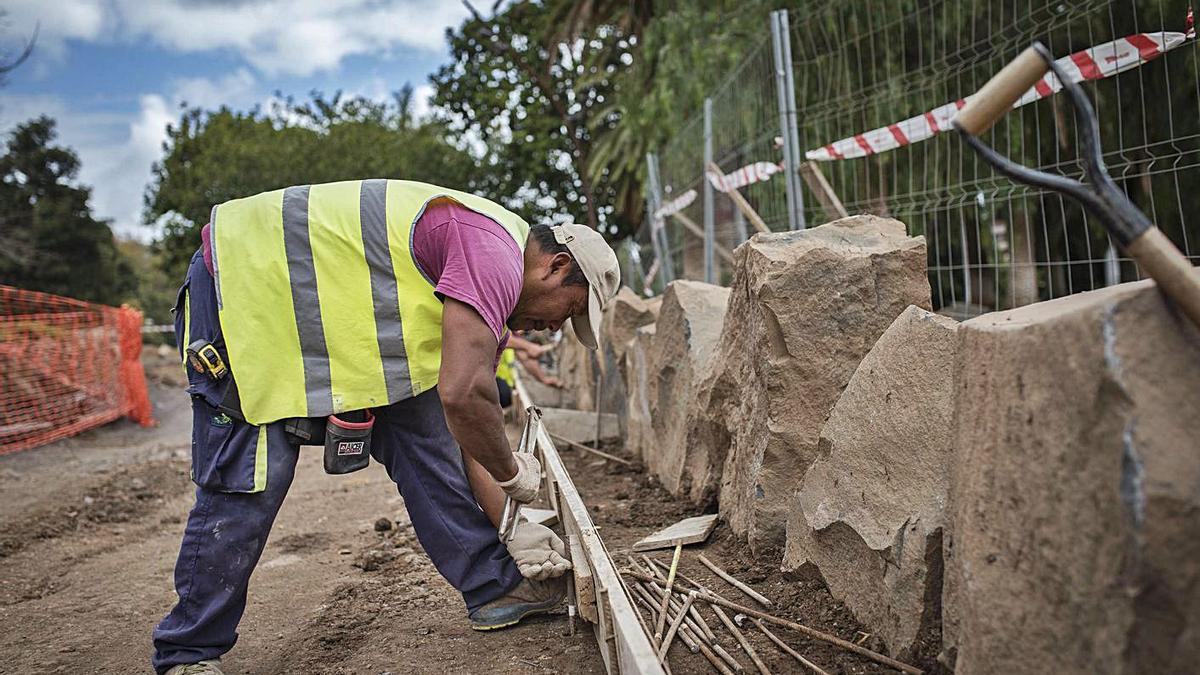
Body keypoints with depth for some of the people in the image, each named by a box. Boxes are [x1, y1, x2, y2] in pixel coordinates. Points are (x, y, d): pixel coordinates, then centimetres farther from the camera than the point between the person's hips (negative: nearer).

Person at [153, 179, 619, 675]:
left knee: (421, 430, 1)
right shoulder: (494, 249, -22)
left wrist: (512, 528, 12)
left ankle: (495, 588, 9)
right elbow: (463, 396, -33)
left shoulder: (487, 298, 10)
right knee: (248, 481, -10)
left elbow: (465, 424, 13)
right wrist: (513, 473, -14)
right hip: (243, 280, -9)